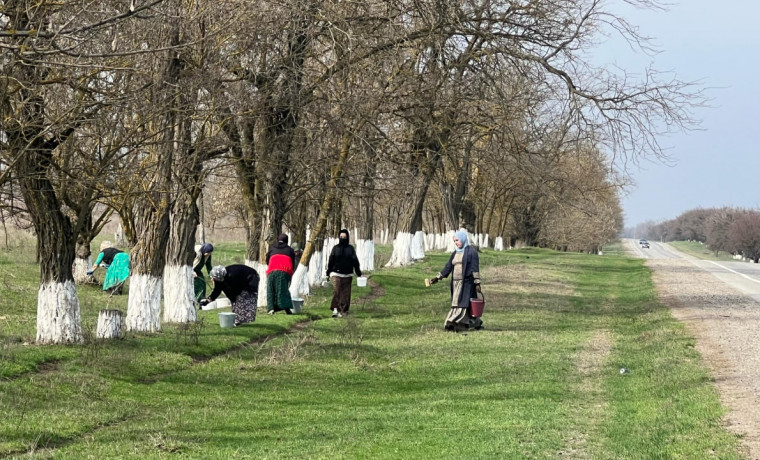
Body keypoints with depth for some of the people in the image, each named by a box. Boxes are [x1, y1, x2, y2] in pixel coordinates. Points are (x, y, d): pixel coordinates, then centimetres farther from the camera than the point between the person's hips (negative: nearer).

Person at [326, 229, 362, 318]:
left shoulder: (350, 248, 6)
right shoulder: (335, 248, 6)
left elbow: (355, 261, 6)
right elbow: (330, 261, 9)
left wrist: (358, 273, 1)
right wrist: (328, 273, 9)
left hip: (347, 275, 1)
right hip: (336, 274, -1)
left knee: (346, 293, 3)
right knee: (336, 291, -15)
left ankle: (344, 310, 11)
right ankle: (335, 309, -20)